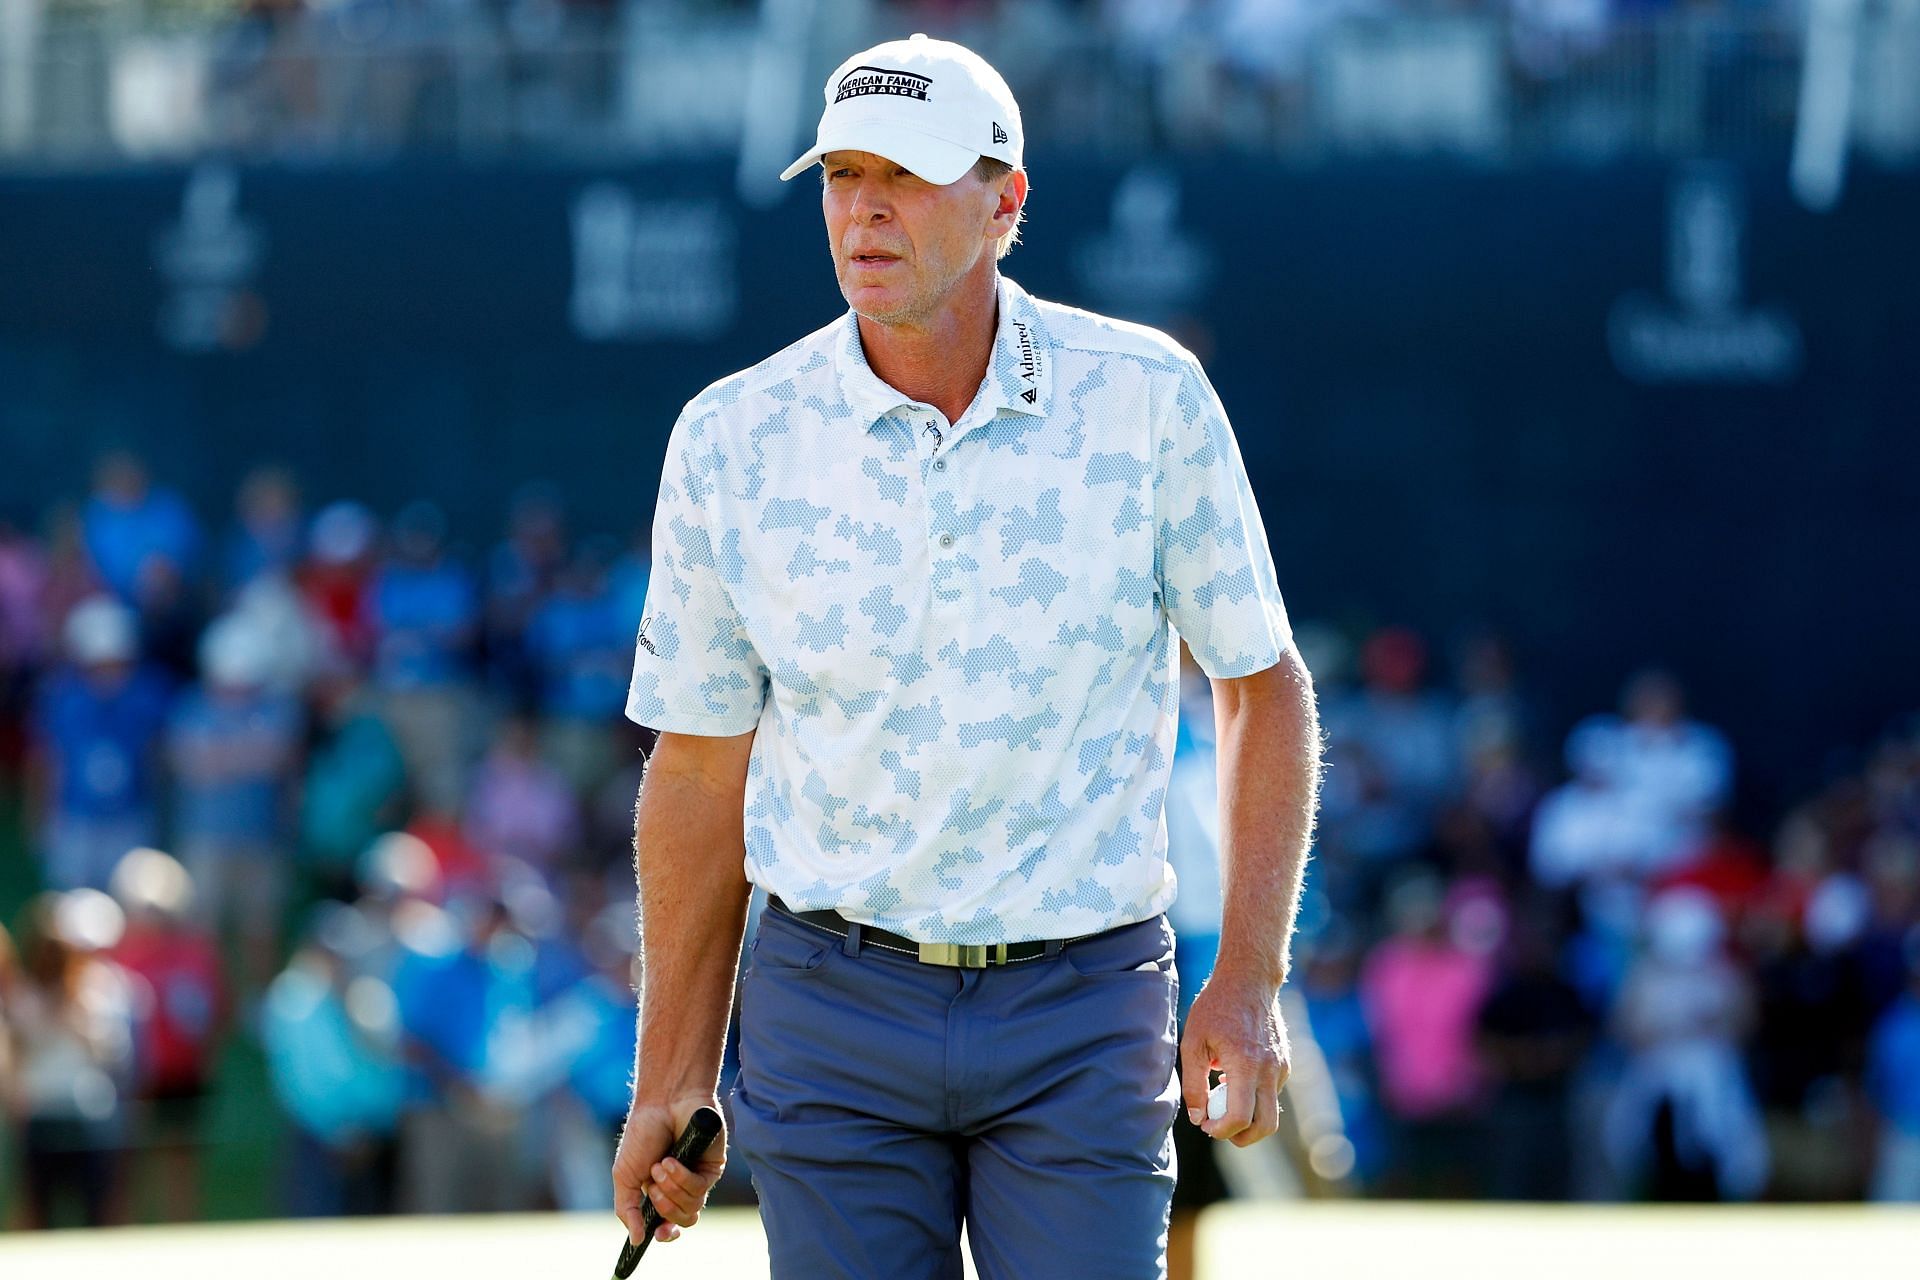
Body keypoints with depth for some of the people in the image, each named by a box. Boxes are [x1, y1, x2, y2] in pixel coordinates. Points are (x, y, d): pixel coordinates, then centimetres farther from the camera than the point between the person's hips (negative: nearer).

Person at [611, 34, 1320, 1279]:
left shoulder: (1149, 400, -4)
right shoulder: (731, 439, -1)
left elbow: (1263, 682, 5)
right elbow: (702, 761, 7)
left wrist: (1252, 979, -4)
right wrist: (674, 1077, 8)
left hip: (1084, 1016, -1)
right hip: (834, 1013, 1)